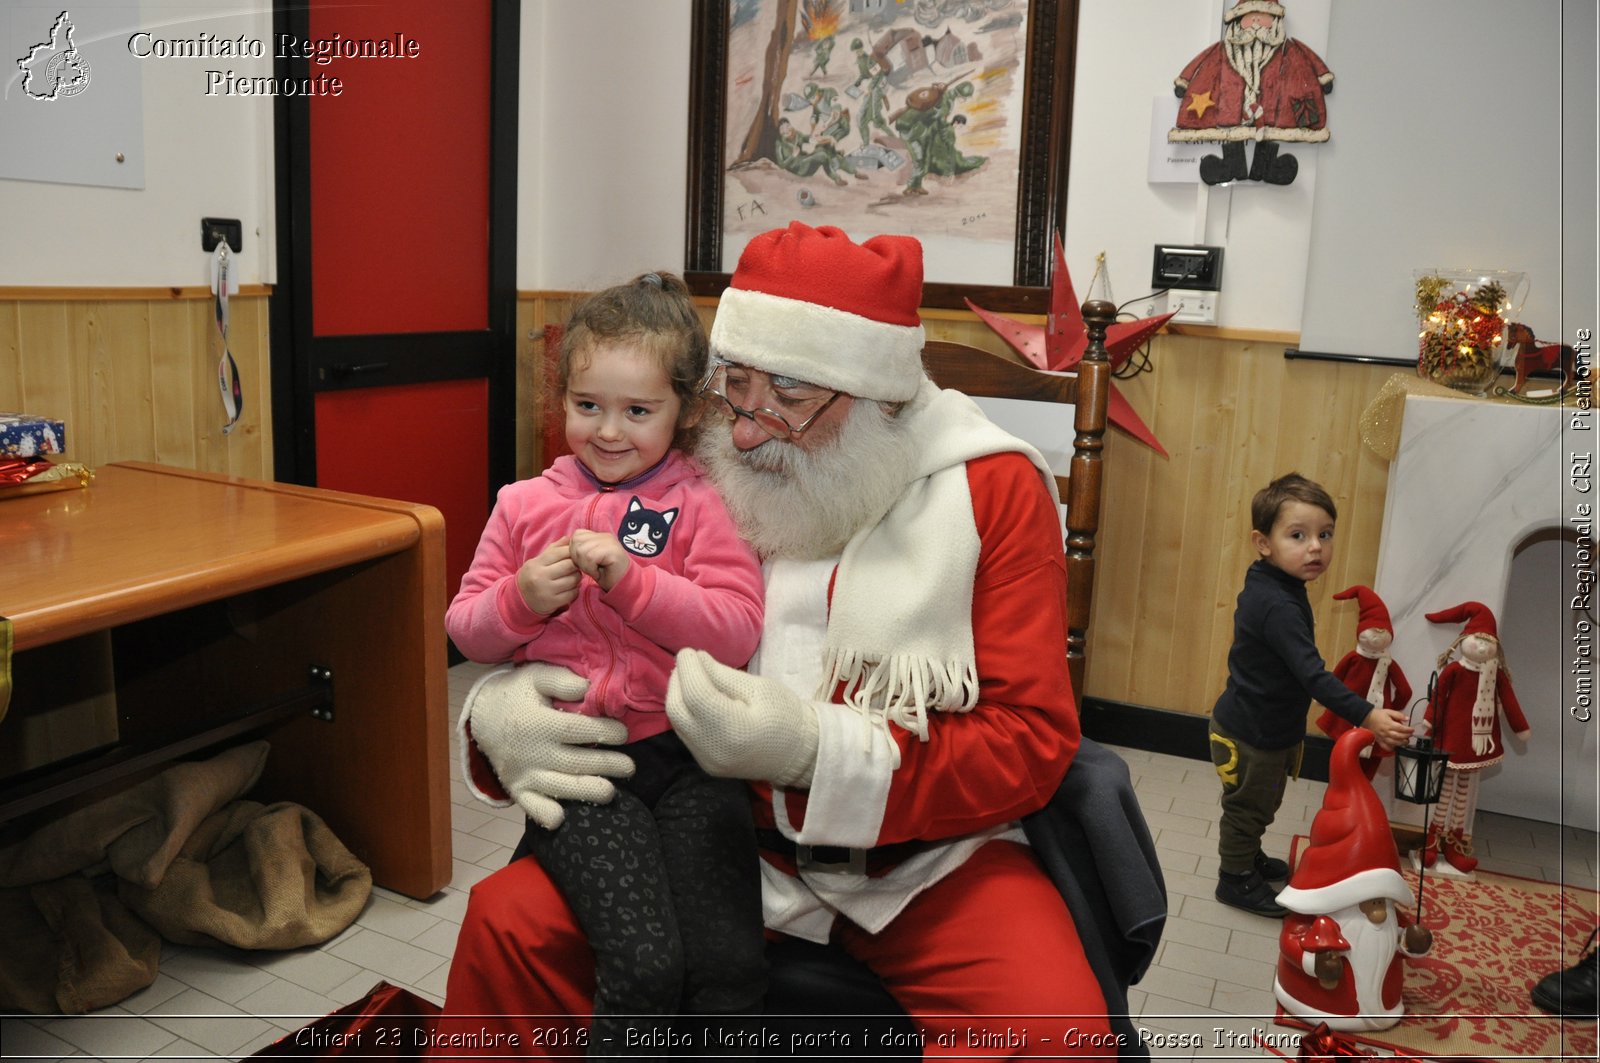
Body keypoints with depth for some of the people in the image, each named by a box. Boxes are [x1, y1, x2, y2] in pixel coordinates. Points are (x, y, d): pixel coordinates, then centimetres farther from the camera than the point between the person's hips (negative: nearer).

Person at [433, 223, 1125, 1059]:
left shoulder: (992, 490, -8)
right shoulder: (704, 475, 1)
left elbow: (1032, 741, -12)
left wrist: (816, 749, -26)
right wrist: (500, 711, -14)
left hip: (926, 855, -1)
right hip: (727, 833, 2)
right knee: (509, 925, -17)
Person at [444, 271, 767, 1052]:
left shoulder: (702, 504, 2)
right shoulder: (524, 505, 10)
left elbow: (737, 633, -7)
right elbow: (468, 632, 14)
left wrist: (632, 579, -17)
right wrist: (521, 598, -7)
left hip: (685, 753, 0)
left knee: (730, 968, -14)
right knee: (645, 965, -19)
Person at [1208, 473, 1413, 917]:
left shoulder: (1270, 588, -1)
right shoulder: (1279, 607, -33)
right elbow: (1313, 676, -38)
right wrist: (1367, 717, -42)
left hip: (1269, 729, 10)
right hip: (1249, 735, -10)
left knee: (1262, 805, 27)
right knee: (1247, 807, 10)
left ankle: (1248, 856, 47)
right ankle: (1236, 879, 27)